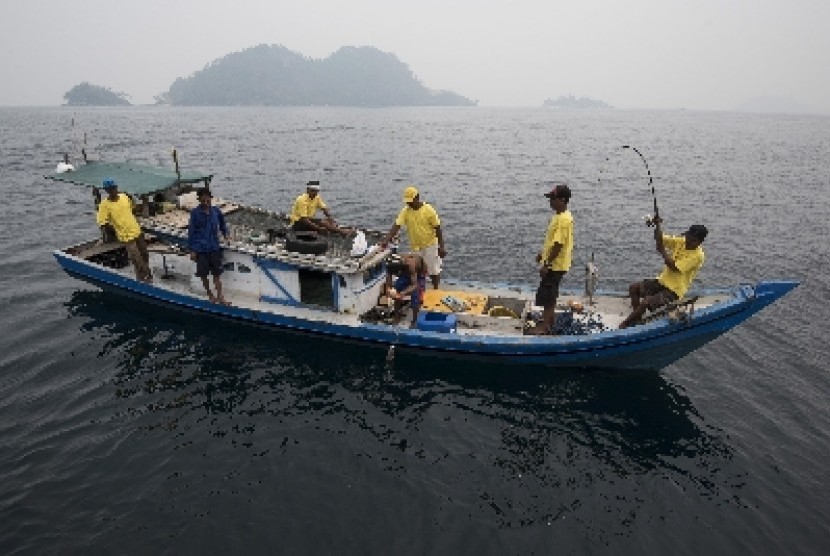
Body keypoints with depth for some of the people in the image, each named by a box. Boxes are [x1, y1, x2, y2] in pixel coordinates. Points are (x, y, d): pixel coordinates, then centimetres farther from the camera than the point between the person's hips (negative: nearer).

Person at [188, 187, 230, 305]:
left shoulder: (216, 211, -1)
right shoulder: (195, 213, -7)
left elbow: (222, 224, 20)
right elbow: (191, 232, -5)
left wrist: (225, 233, 4)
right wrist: (192, 250, -6)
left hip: (214, 248, 2)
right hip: (200, 249, -1)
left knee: (217, 273, 3)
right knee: (203, 274, 9)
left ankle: (220, 297, 7)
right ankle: (210, 294, 26)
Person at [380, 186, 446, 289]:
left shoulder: (428, 210, -15)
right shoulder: (405, 211, -6)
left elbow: (437, 228, -11)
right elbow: (396, 226, -14)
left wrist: (441, 247, -12)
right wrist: (386, 240, -28)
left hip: (430, 245, -3)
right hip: (415, 247, 3)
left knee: (434, 271, 6)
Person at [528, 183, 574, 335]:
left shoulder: (564, 219, -23)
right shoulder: (558, 216, 9)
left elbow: (558, 244, -25)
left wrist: (546, 264, -22)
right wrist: (543, 253, 22)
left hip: (555, 265, -10)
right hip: (553, 264, 10)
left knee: (546, 296, -2)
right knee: (550, 295, 19)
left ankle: (545, 326, 7)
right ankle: (549, 322, 31)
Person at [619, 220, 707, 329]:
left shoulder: (698, 255, -19)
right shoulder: (681, 241, 2)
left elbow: (673, 267, -23)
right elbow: (659, 239, -1)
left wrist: (662, 251, -19)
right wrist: (657, 225, -19)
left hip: (674, 290, -8)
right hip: (663, 281, 8)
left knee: (646, 302, -24)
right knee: (633, 288, 2)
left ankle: (624, 325, -7)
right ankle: (636, 318, 7)